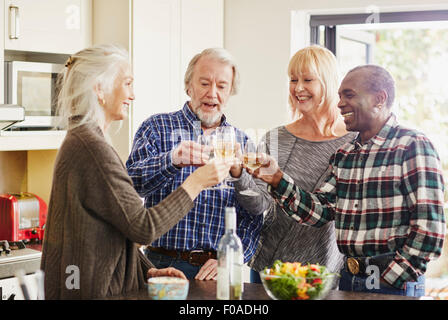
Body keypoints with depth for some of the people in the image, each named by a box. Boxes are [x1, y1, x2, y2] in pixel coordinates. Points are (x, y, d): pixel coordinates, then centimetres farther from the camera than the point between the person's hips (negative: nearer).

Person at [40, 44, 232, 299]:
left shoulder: (81, 140, 15)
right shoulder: (91, 147, -18)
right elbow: (143, 228, -19)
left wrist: (147, 271, 6)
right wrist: (195, 183, -11)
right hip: (94, 292, -10)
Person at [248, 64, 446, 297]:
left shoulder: (413, 147, -10)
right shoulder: (343, 155, 11)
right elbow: (319, 211, 5)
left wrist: (389, 280, -14)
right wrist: (278, 180, -6)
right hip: (348, 278, 6)